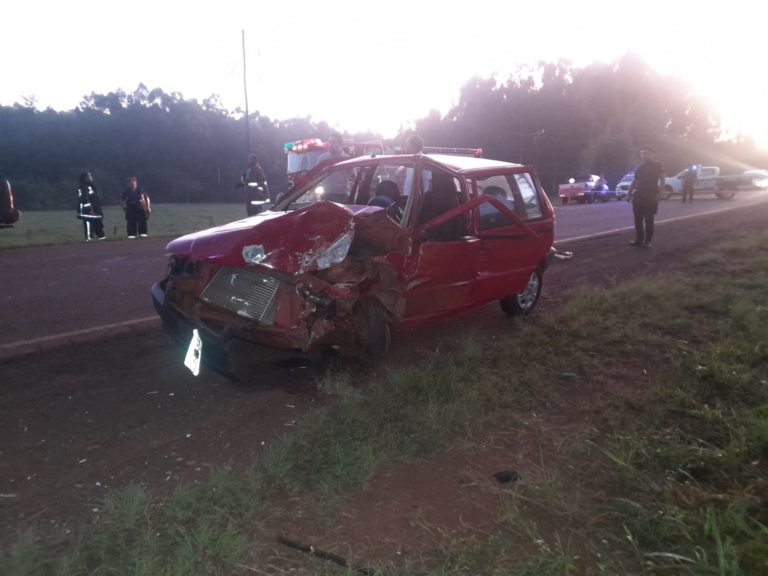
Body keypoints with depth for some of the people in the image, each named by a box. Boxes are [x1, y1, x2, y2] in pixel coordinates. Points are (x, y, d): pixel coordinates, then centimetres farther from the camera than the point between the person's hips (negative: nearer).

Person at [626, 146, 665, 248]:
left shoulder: (657, 165, 0)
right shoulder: (639, 167, 14)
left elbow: (662, 181, -5)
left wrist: (657, 193, -17)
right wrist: (630, 193, 11)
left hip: (651, 197, -5)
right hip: (638, 196, 5)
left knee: (649, 220, -3)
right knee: (638, 219, 4)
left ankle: (648, 241, 1)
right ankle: (639, 240, 11)